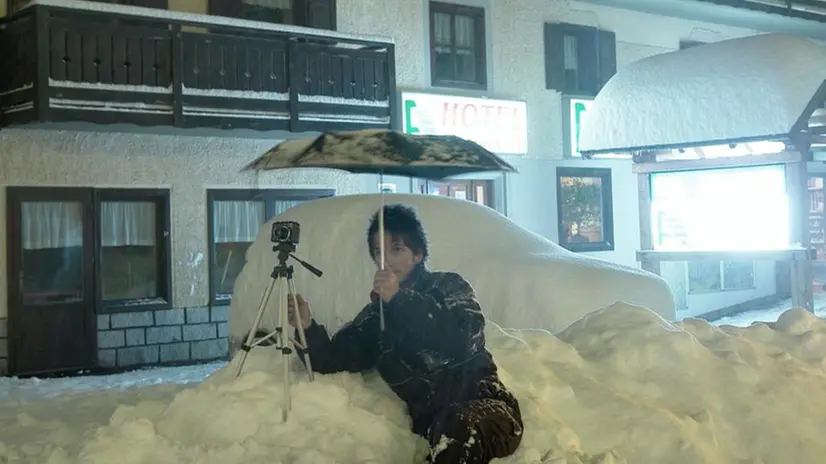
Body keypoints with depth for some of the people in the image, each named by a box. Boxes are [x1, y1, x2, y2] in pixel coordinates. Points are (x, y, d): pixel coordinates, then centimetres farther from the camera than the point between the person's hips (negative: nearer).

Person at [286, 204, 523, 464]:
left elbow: (464, 342, -13)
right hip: (434, 420, 2)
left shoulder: (449, 287, 7)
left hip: (483, 402, -1)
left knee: (460, 425, -39)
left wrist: (402, 299, -15)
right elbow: (333, 361, 10)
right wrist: (308, 328, -10)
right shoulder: (376, 314, 17)